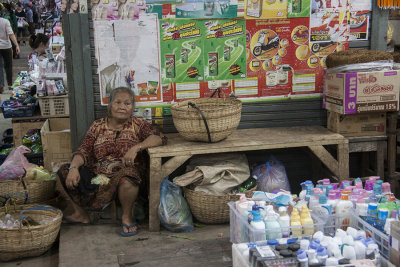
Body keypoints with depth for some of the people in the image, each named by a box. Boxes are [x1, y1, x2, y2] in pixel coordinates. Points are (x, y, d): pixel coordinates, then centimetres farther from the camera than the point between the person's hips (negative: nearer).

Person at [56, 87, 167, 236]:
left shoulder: (138, 125, 6)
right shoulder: (98, 126, 12)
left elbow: (159, 138, -9)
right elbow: (84, 151, 4)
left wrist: (136, 147, -24)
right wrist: (74, 167, -16)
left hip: (125, 172, -3)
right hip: (97, 174, 4)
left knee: (127, 179, -39)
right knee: (63, 173, -13)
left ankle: (127, 216, -10)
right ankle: (79, 213, 8)